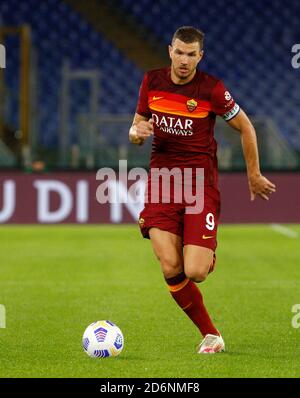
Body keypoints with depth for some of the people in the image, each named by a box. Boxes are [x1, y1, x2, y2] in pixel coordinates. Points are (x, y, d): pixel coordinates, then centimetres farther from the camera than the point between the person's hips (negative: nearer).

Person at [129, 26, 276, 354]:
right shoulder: (152, 81, 3)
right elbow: (136, 129, 15)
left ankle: (208, 256, 25)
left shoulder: (212, 89, -9)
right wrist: (137, 133, -10)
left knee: (194, 273, -14)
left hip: (201, 185, -3)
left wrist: (254, 176, 9)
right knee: (171, 269, -12)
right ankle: (211, 335, 4)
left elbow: (245, 128, 4)